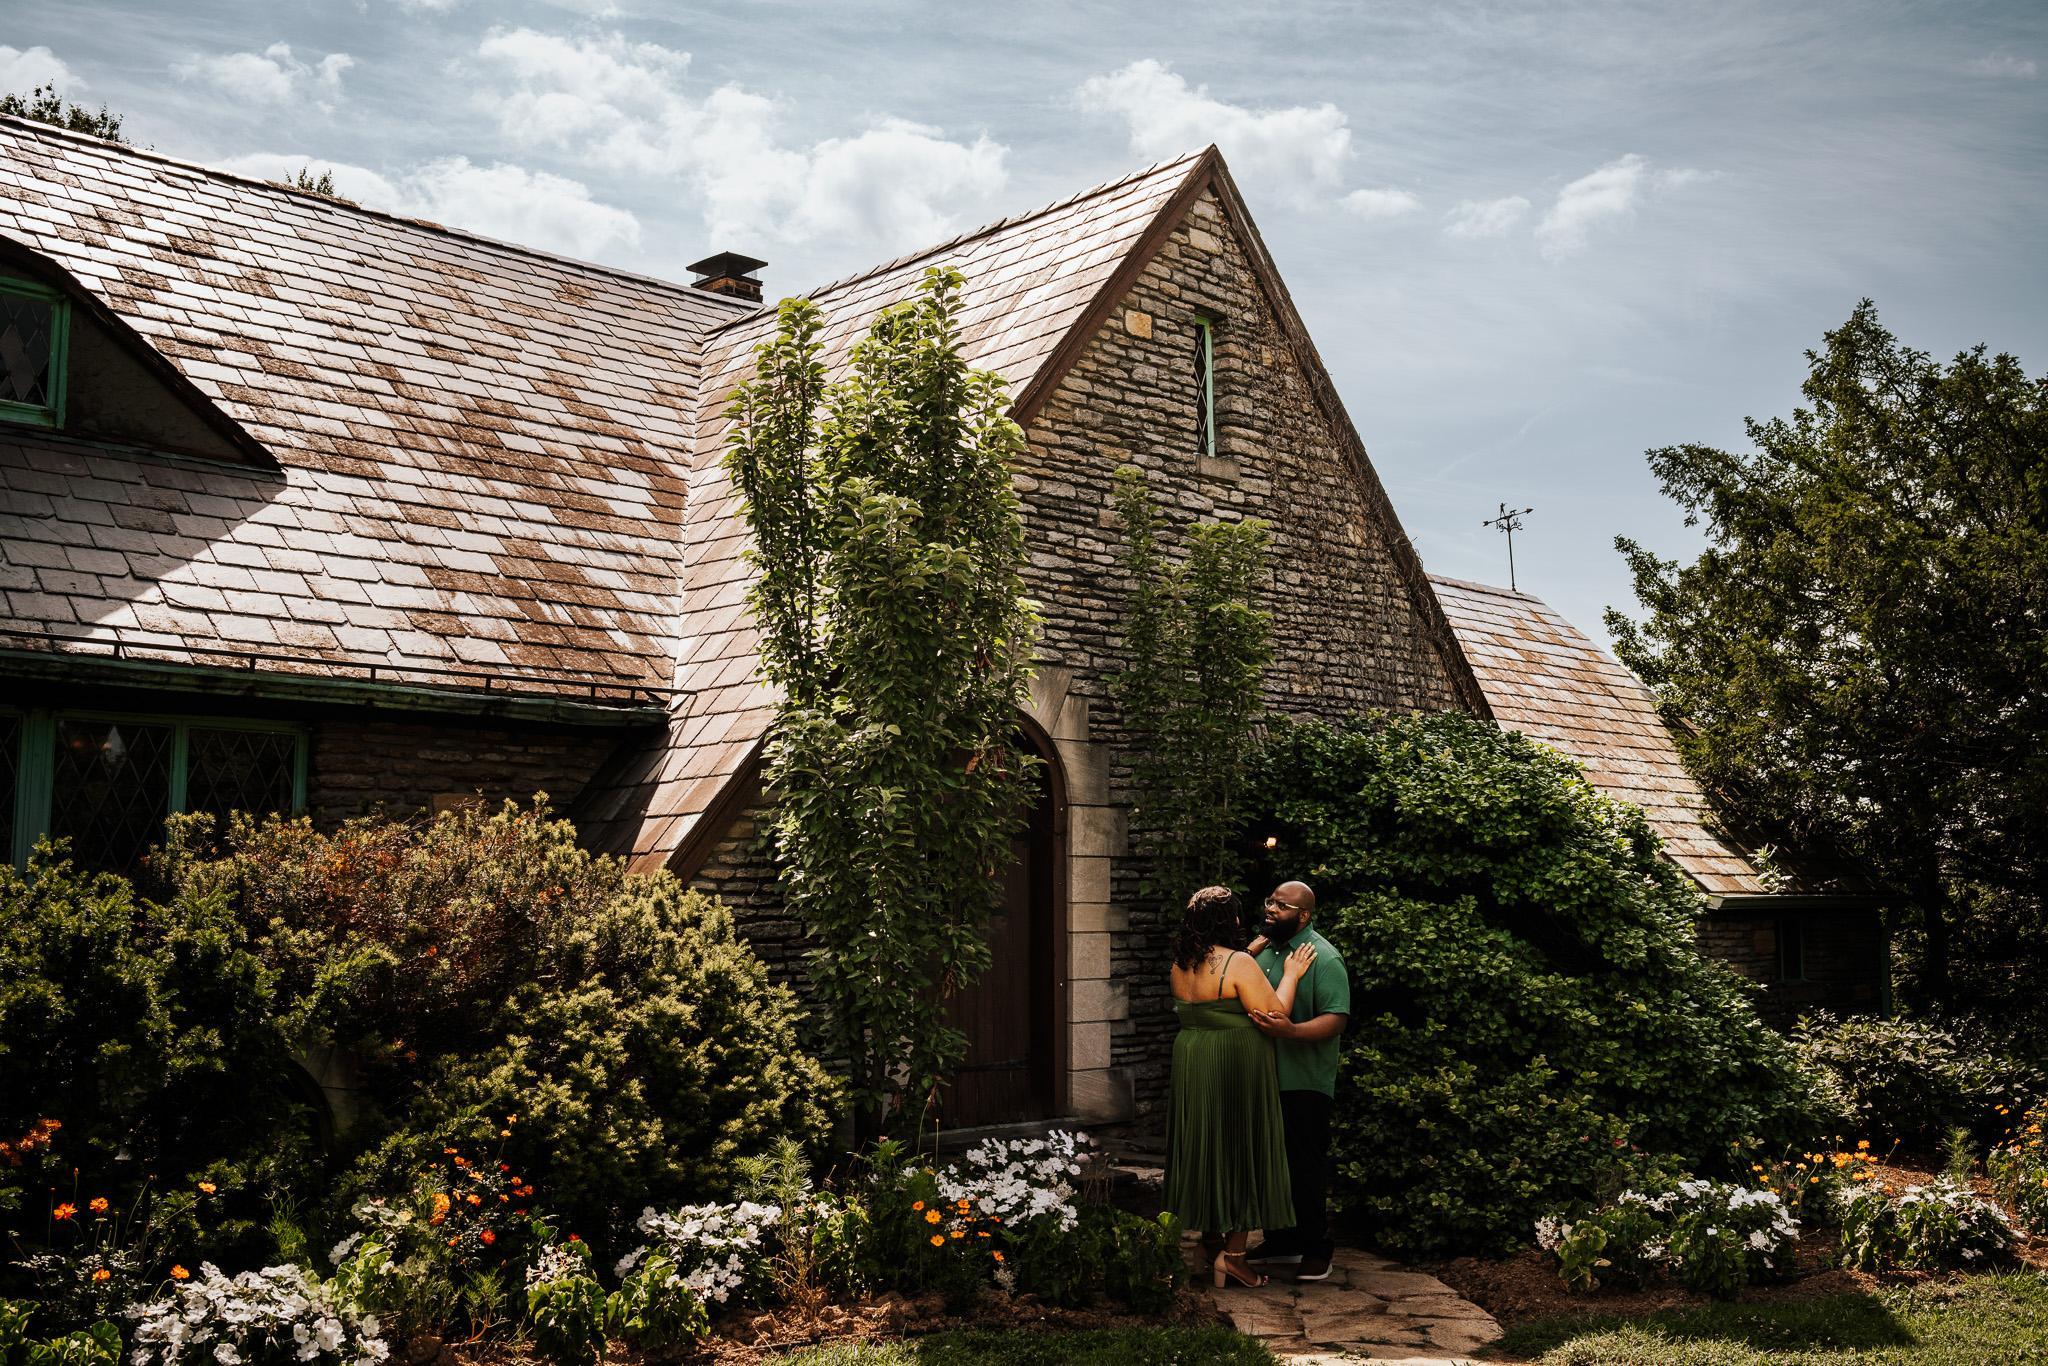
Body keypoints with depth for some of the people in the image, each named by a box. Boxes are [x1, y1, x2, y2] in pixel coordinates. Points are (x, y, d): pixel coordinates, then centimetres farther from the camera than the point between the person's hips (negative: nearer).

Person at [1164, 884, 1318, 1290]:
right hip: (1237, 1072, -7)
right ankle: (1232, 1253, 1)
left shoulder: (1182, 965, 6)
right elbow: (1275, 1017, -17)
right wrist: (1290, 974, -4)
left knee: (1203, 1152, 15)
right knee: (1241, 1154, 1)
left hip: (1191, 1066, 7)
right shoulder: (1238, 963, -18)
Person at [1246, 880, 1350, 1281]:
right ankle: (1280, 1241, 28)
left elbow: (1336, 1019, -20)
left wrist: (1291, 1031, -34)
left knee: (1306, 1167, 0)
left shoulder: (1323, 958, -12)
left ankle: (1316, 1248, 12)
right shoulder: (1263, 949, 12)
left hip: (1305, 1083, -8)